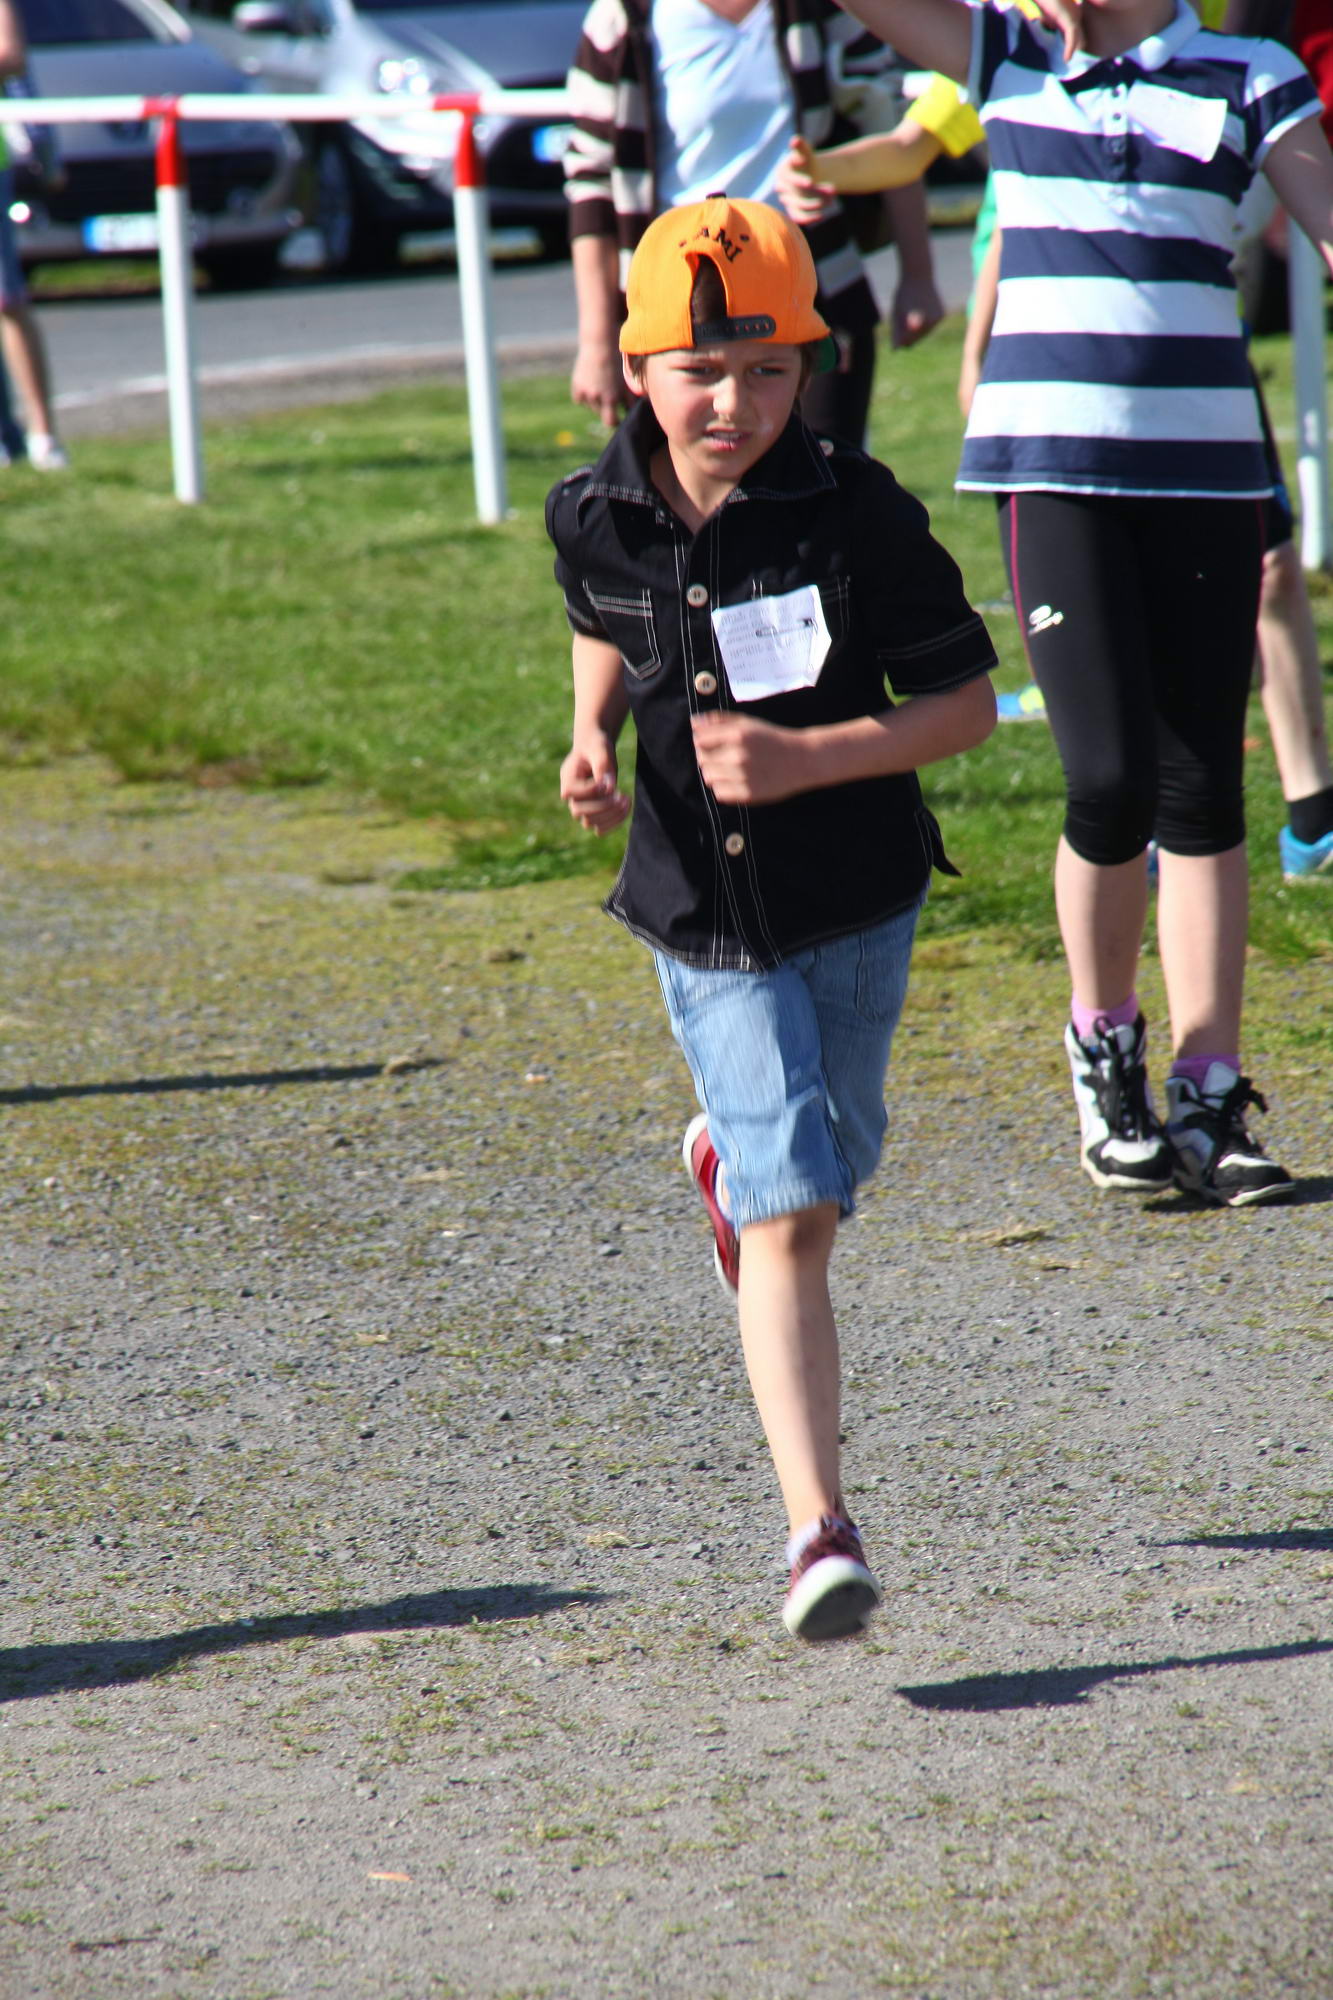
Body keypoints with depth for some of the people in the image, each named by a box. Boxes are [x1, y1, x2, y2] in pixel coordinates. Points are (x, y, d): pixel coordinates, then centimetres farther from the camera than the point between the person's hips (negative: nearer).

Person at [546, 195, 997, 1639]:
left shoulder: (856, 515, -17)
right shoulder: (596, 517, -7)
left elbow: (965, 698, -11)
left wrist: (810, 759, -25)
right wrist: (591, 738, -3)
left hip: (855, 906, 1)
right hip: (706, 925, 0)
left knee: (826, 1163, 23)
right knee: (792, 1223, -12)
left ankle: (728, 1163, 61)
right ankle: (819, 1530, -13)